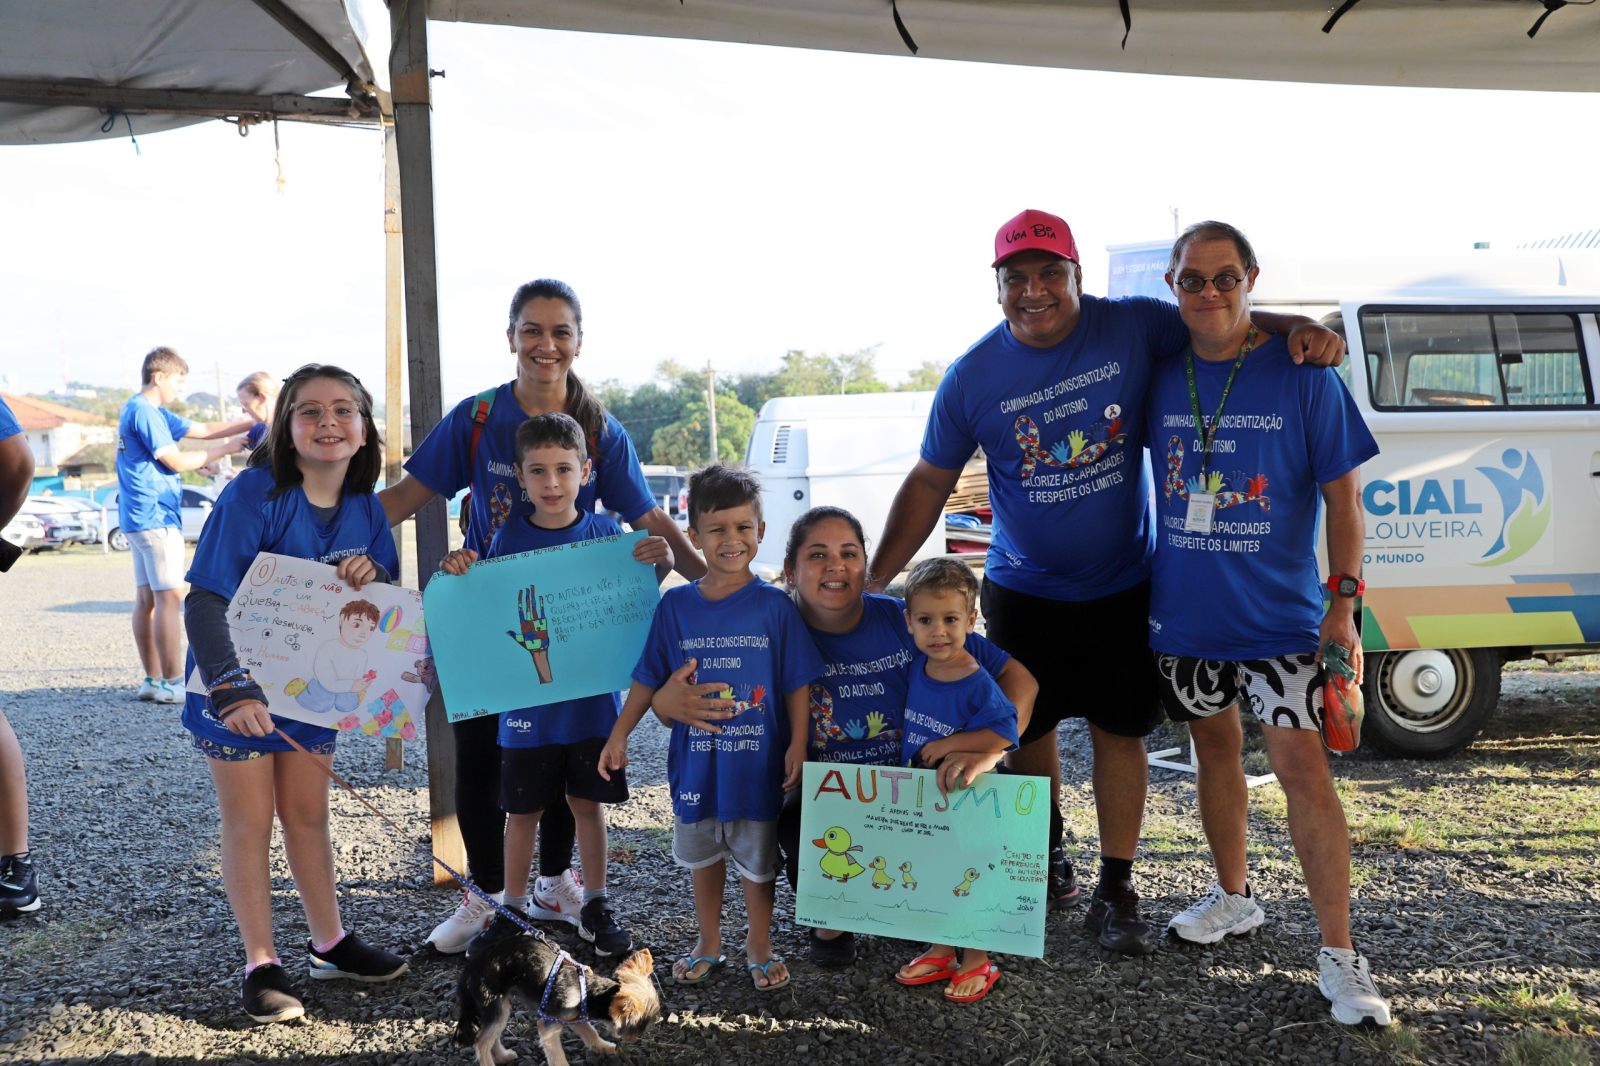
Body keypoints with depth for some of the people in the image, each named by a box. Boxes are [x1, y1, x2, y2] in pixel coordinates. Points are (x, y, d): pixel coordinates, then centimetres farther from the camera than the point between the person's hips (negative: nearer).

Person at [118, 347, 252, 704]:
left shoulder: (152, 412, 18)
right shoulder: (145, 412, -13)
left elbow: (203, 429, 17)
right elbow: (175, 461, -15)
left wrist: (251, 424, 11)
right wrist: (224, 450, -7)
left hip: (140, 517, 11)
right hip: (156, 517, -11)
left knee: (146, 598, 9)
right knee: (169, 597, -10)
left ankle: (152, 679, 13)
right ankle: (171, 683, -10)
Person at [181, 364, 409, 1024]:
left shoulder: (364, 507, -5)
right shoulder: (254, 495, -23)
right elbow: (204, 600, -28)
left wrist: (371, 573, -20)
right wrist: (230, 689, -38)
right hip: (239, 685, -5)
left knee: (308, 815, 16)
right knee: (250, 822, 3)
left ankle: (329, 944, 30)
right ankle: (261, 965, 14)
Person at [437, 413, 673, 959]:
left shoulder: (604, 532, -1)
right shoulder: (509, 539, -2)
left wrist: (661, 562, -15)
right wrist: (459, 569, -16)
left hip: (592, 697, 0)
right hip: (527, 702, 0)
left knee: (588, 803, 11)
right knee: (523, 809, 10)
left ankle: (595, 907, 26)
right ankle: (512, 909, 25)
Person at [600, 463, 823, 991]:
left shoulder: (774, 606, -8)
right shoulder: (676, 605, -3)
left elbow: (797, 684, -4)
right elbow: (648, 679, 4)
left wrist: (797, 745, -9)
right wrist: (619, 734, 0)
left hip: (758, 759, -2)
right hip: (697, 759, 2)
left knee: (757, 858, 12)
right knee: (703, 855, 18)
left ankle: (759, 946, 32)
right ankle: (709, 945, 37)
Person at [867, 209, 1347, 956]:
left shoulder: (1134, 328, -10)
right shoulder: (972, 377, -9)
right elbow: (930, 483, -1)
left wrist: (1301, 328, -23)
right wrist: (873, 580, -5)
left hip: (1122, 585, 0)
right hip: (1024, 590, 1)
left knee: (1120, 732, 4)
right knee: (1027, 730, 11)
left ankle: (1116, 893, 17)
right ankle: (1047, 858, 36)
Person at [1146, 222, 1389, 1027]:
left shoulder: (1302, 373, -7)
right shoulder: (1159, 375, 2)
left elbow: (1340, 494, -4)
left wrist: (1344, 601, -10)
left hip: (1279, 613, -4)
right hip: (1184, 610, 4)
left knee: (1301, 766, -10)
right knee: (1214, 747, 17)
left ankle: (1339, 957, -2)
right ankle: (1233, 898, 37)